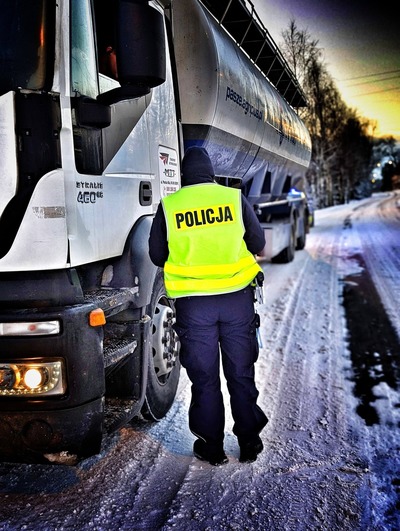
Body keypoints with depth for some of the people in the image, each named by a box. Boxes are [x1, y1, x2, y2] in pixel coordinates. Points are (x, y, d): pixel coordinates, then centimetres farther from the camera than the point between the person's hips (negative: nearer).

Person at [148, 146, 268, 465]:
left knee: (204, 378, 12)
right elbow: (258, 243, 6)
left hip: (194, 303, -1)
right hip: (237, 298, 1)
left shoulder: (168, 206, -1)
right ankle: (249, 442, 25)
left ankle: (212, 446, 22)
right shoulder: (235, 198, 0)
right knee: (241, 373, 14)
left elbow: (157, 255, 5)